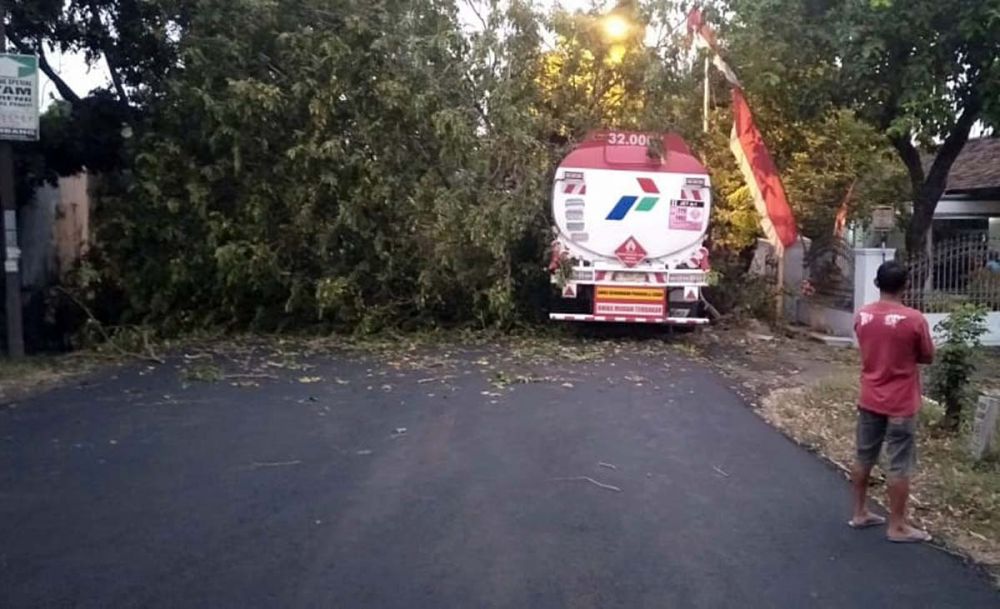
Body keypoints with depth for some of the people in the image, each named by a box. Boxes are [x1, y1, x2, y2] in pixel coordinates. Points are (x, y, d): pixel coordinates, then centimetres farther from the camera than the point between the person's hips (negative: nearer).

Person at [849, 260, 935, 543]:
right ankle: (897, 526, 14)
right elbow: (927, 357, -4)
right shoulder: (914, 319, -17)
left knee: (863, 459, 16)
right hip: (900, 405, -5)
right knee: (900, 467, 5)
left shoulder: (861, 315, -2)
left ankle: (859, 513, 27)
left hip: (869, 400, 5)